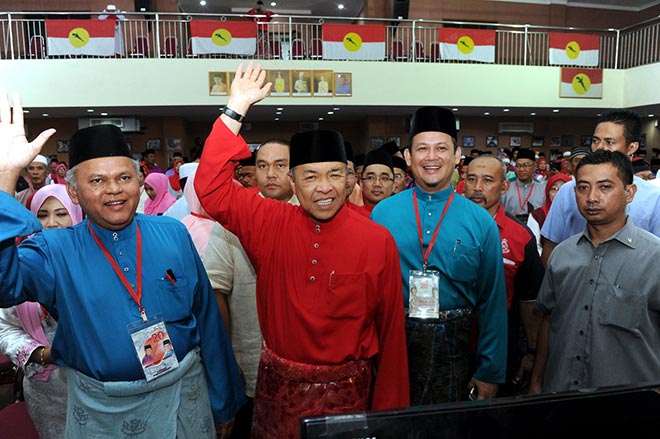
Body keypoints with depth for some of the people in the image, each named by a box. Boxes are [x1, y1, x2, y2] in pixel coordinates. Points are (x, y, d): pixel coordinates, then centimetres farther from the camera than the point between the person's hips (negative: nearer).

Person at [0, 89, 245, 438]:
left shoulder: (173, 234, -7)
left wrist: (223, 404, 4)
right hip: (100, 410, 0)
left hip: (184, 396, 1)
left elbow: (208, 321, -2)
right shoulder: (56, 251, -9)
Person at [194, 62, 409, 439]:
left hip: (347, 392, -1)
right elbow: (212, 188, -13)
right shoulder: (270, 225, -7)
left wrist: (389, 408, -2)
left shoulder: (378, 242, -12)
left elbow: (391, 330, -6)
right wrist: (236, 109, -17)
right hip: (278, 388, 2)